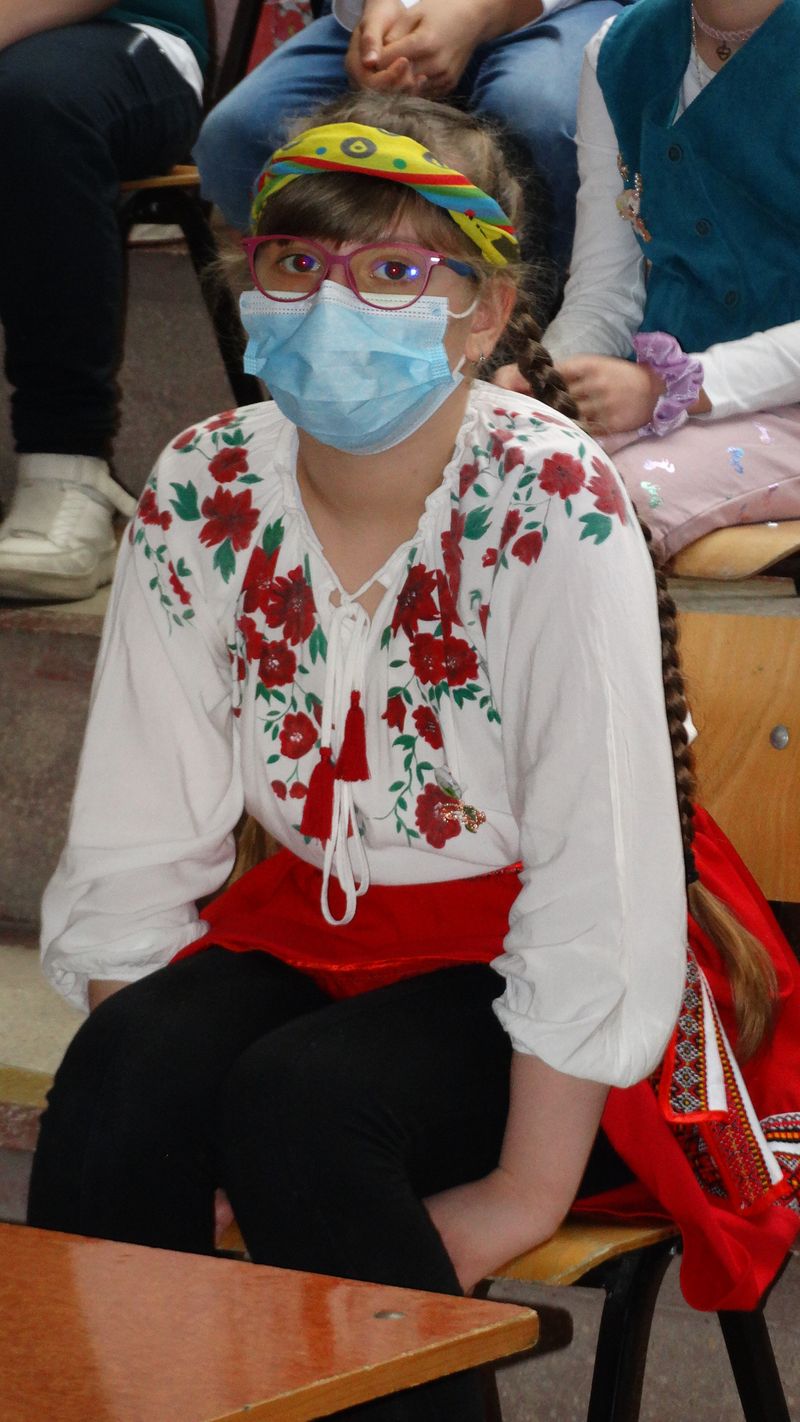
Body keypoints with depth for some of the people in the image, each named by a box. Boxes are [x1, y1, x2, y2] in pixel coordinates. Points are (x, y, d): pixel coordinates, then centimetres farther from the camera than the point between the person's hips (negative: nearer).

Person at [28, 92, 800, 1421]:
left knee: (296, 1102, -30)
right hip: (312, 924, 4)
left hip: (529, 988, -4)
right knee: (122, 1066, -24)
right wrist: (137, 1058, -13)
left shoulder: (555, 511, -21)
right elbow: (134, 852, -1)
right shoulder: (200, 497, -5)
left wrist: (528, 1191, -21)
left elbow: (599, 879, -22)